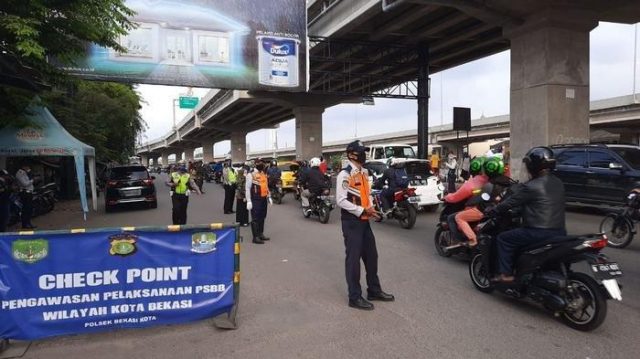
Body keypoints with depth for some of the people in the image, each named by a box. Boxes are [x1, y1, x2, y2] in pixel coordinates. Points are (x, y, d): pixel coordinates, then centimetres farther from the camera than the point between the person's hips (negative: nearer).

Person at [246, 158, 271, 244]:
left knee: (262, 217, 14)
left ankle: (261, 234, 24)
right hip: (255, 199, -7)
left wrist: (269, 197, 17)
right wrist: (249, 201, -16)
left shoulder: (264, 174, 14)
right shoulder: (251, 174, -10)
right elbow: (247, 188, -12)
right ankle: (255, 237, 1)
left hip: (263, 199, 8)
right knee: (255, 218, -3)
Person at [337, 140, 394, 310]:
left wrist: (370, 208, 2)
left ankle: (374, 291, 32)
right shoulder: (345, 174, -16)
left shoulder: (364, 172, 13)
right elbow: (341, 200, -20)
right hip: (351, 221, -9)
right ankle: (355, 297, 12)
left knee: (371, 255, 17)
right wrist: (362, 211, -21)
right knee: (353, 258, 0)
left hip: (364, 220, 9)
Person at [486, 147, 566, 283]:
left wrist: (491, 211, 8)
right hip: (559, 232, 8)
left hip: (539, 233, -8)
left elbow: (510, 203, -7)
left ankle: (506, 274, 4)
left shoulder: (531, 186, -14)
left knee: (503, 238, 5)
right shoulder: (558, 183, 11)